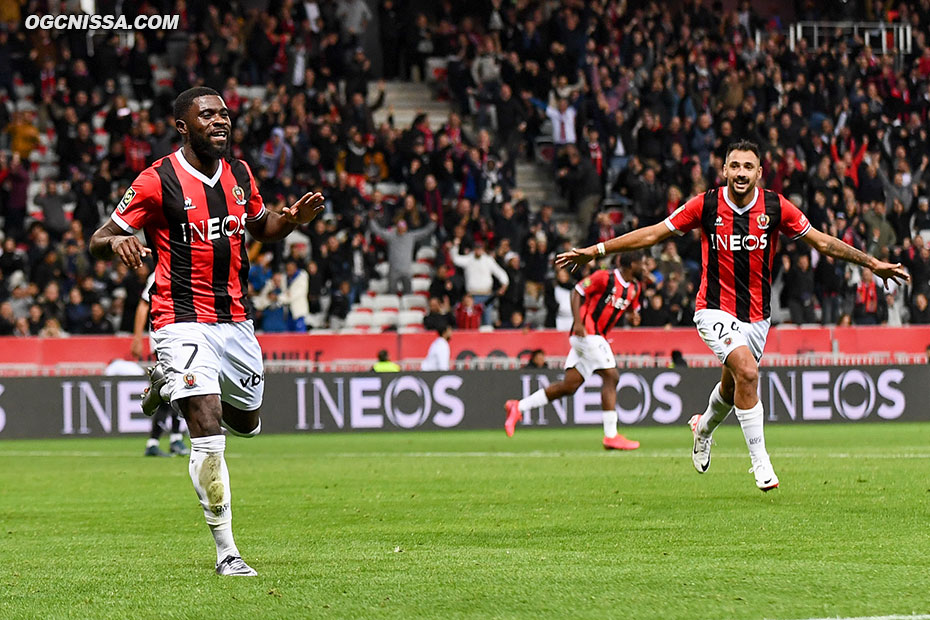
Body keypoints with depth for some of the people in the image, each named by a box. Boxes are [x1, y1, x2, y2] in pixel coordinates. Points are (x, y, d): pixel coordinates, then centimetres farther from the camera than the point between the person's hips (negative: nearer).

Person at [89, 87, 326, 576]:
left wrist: (293, 218, 3)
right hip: (184, 321, -6)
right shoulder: (158, 181, -9)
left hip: (236, 320, 6)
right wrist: (117, 243, -31)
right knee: (208, 432, -17)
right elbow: (97, 242, -7)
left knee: (247, 422, 19)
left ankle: (169, 384, 47)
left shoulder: (239, 174, 8)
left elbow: (261, 226, 25)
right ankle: (225, 551, -10)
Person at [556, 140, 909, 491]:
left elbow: (821, 242, 3)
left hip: (757, 314, 3)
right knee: (747, 373, -25)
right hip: (716, 310, -3)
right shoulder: (705, 205, -10)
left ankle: (704, 428, 52)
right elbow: (653, 235, -2)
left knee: (732, 388, 17)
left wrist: (871, 263, 0)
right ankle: (760, 462, -17)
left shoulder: (776, 207, -7)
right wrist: (596, 251, -4)